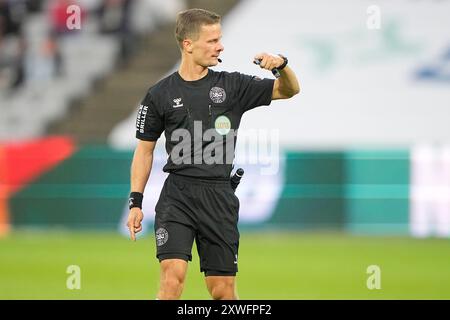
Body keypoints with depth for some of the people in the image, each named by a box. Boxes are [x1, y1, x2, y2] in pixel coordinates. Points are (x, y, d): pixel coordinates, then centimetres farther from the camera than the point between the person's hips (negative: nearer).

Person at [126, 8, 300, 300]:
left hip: (219, 196, 2)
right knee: (174, 274, -19)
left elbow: (289, 90, 8)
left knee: (223, 289, 4)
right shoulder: (160, 95, 4)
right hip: (177, 196, -2)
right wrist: (136, 202, 4)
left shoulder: (232, 85, 7)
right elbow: (145, 149, 10)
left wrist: (282, 64, -15)